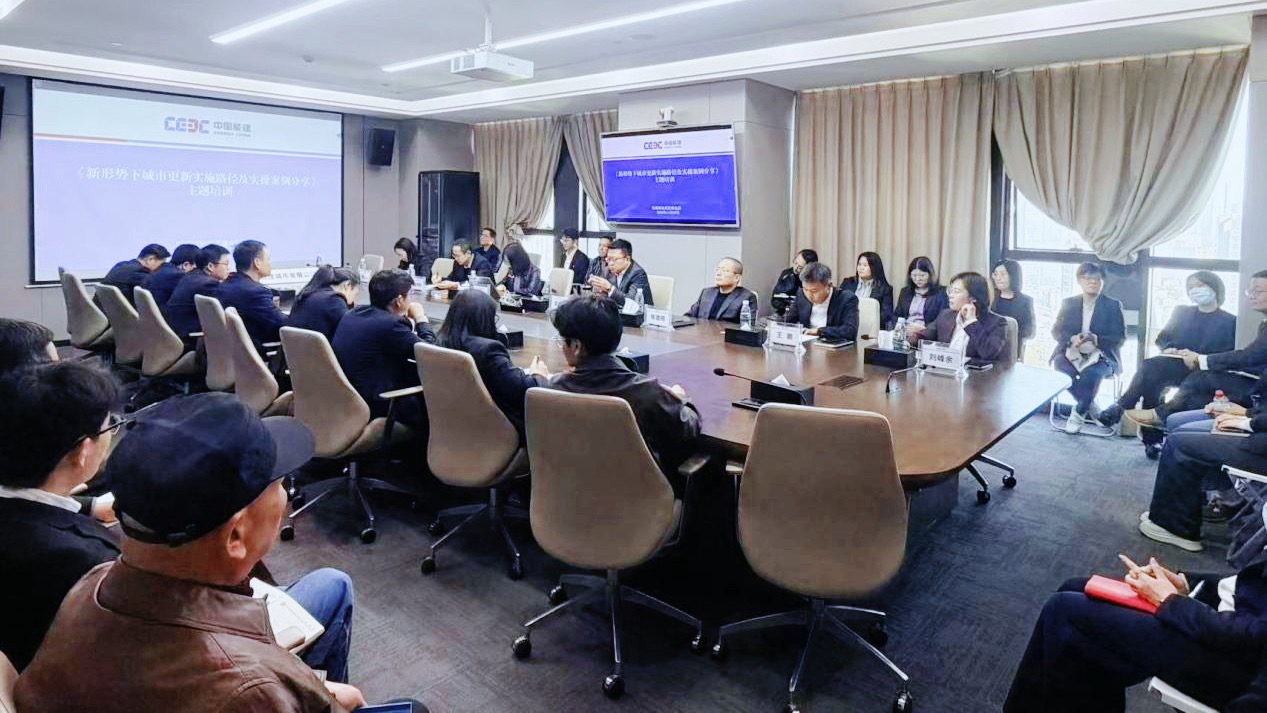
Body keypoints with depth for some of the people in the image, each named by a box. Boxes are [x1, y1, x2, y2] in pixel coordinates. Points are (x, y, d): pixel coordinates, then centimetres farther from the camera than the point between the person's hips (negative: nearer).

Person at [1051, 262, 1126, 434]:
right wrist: (1072, 339, -17)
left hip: (1100, 355, -2)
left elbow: (1120, 338, 0)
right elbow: (1056, 331, 5)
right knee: (1060, 366, -33)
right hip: (1072, 352, 2)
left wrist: (1097, 340, -20)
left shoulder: (1113, 305, 6)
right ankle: (1090, 405, -12)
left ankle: (1080, 412, -10)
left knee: (1091, 373, -36)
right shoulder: (1068, 303, 11)